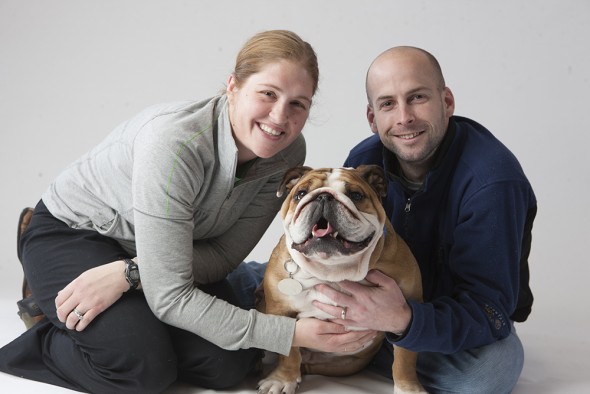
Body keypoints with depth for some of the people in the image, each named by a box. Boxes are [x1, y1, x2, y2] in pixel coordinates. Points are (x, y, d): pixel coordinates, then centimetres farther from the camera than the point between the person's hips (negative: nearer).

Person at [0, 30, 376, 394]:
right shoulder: (175, 142, -36)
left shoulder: (288, 152, -18)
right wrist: (293, 333, -36)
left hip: (150, 253, 6)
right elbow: (170, 296, -33)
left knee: (230, 363, -14)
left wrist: (129, 274, -28)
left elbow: (225, 253, -13)